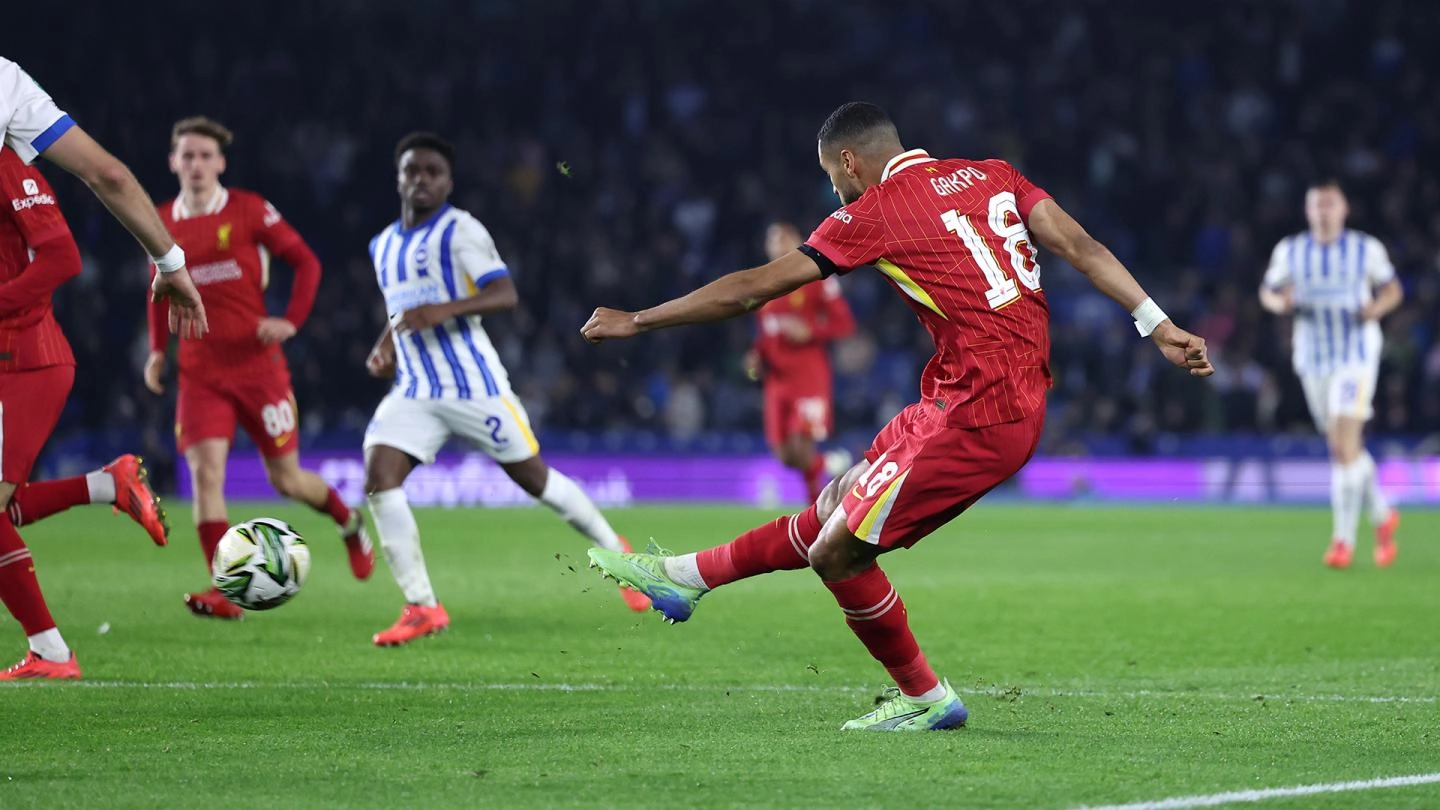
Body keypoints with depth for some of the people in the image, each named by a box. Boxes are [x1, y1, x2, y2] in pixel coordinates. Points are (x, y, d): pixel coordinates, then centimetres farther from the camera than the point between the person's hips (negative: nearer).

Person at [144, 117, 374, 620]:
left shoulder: (249, 210, -4)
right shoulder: (162, 224, 6)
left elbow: (306, 262, 1)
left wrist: (291, 321, -11)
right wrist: (157, 349, 12)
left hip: (258, 365, -2)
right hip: (200, 371, 2)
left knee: (286, 479, 5)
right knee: (205, 472, -17)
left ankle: (349, 522, 37)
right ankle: (225, 591, -20)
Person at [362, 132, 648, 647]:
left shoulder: (460, 231, -7)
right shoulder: (383, 246, 15)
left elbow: (505, 295, -17)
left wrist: (442, 311, -30)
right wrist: (384, 346, 11)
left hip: (472, 385, -5)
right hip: (414, 391, 6)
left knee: (534, 477, 4)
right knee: (378, 478, -16)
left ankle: (614, 550, 31)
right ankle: (422, 608, -12)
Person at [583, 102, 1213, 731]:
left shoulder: (873, 212, -5)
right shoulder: (992, 175, 12)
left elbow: (753, 289, -1)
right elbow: (1081, 247, 2)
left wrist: (637, 321, 9)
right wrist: (1159, 326, 0)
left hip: (974, 418, -9)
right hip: (1024, 400, 9)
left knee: (836, 553, 3)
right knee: (836, 508, 19)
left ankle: (925, 699, 15)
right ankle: (686, 575, 30)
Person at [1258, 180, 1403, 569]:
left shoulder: (1366, 248, -3)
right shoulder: (1289, 251, 4)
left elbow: (1391, 288, 8)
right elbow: (1268, 291, 14)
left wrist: (1376, 308, -13)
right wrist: (1282, 303, -10)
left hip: (1357, 352, -4)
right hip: (1313, 357, 4)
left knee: (1346, 444, -16)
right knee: (1340, 447, 11)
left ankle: (1344, 537, -13)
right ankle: (1382, 515, 33)